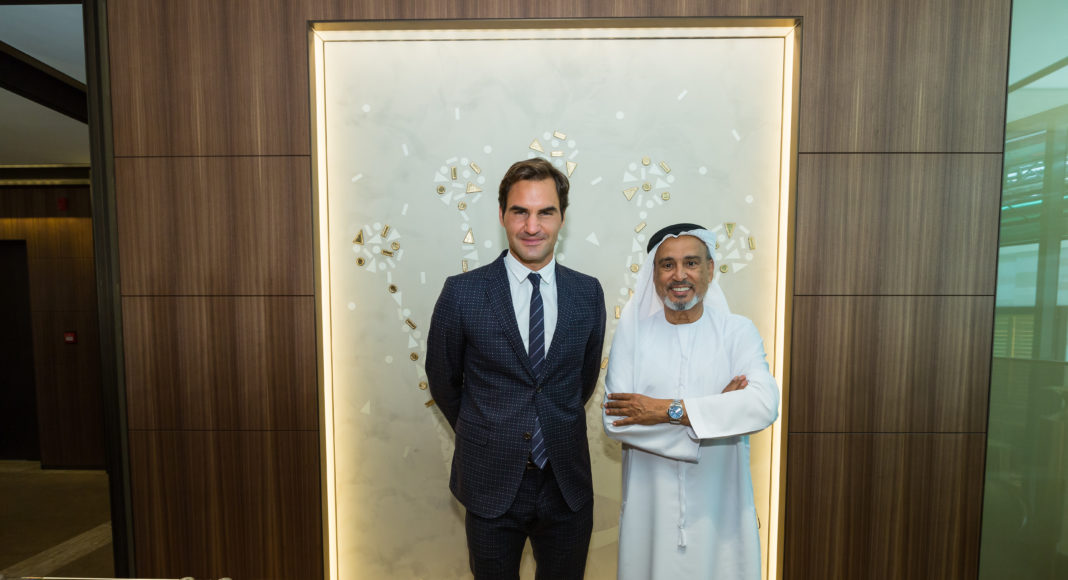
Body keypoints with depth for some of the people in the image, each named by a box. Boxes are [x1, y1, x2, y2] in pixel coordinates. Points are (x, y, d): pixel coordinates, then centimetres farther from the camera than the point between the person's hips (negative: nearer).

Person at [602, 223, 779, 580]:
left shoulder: (738, 331, -3)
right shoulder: (632, 331, -5)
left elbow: (764, 405, -19)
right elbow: (615, 421, -14)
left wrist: (668, 410, -21)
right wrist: (715, 410, -14)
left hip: (719, 505, 0)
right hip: (650, 504, 0)